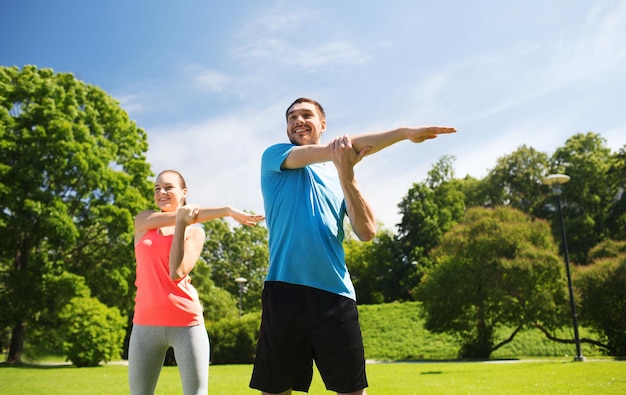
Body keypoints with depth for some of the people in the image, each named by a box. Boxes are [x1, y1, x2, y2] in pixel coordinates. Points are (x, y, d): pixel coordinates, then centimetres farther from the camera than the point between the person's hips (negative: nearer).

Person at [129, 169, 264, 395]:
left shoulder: (194, 232, 4)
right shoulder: (143, 221, 9)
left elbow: (177, 273, -12)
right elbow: (187, 213, -10)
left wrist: (181, 225, -16)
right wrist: (227, 211, -14)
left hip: (186, 322, -2)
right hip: (146, 323, 2)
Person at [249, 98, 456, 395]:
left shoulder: (339, 174, 16)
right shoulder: (274, 156, 7)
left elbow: (366, 232, 1)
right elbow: (336, 149, -8)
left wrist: (346, 176, -12)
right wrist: (404, 132, -10)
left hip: (336, 293, 3)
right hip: (285, 289, -2)